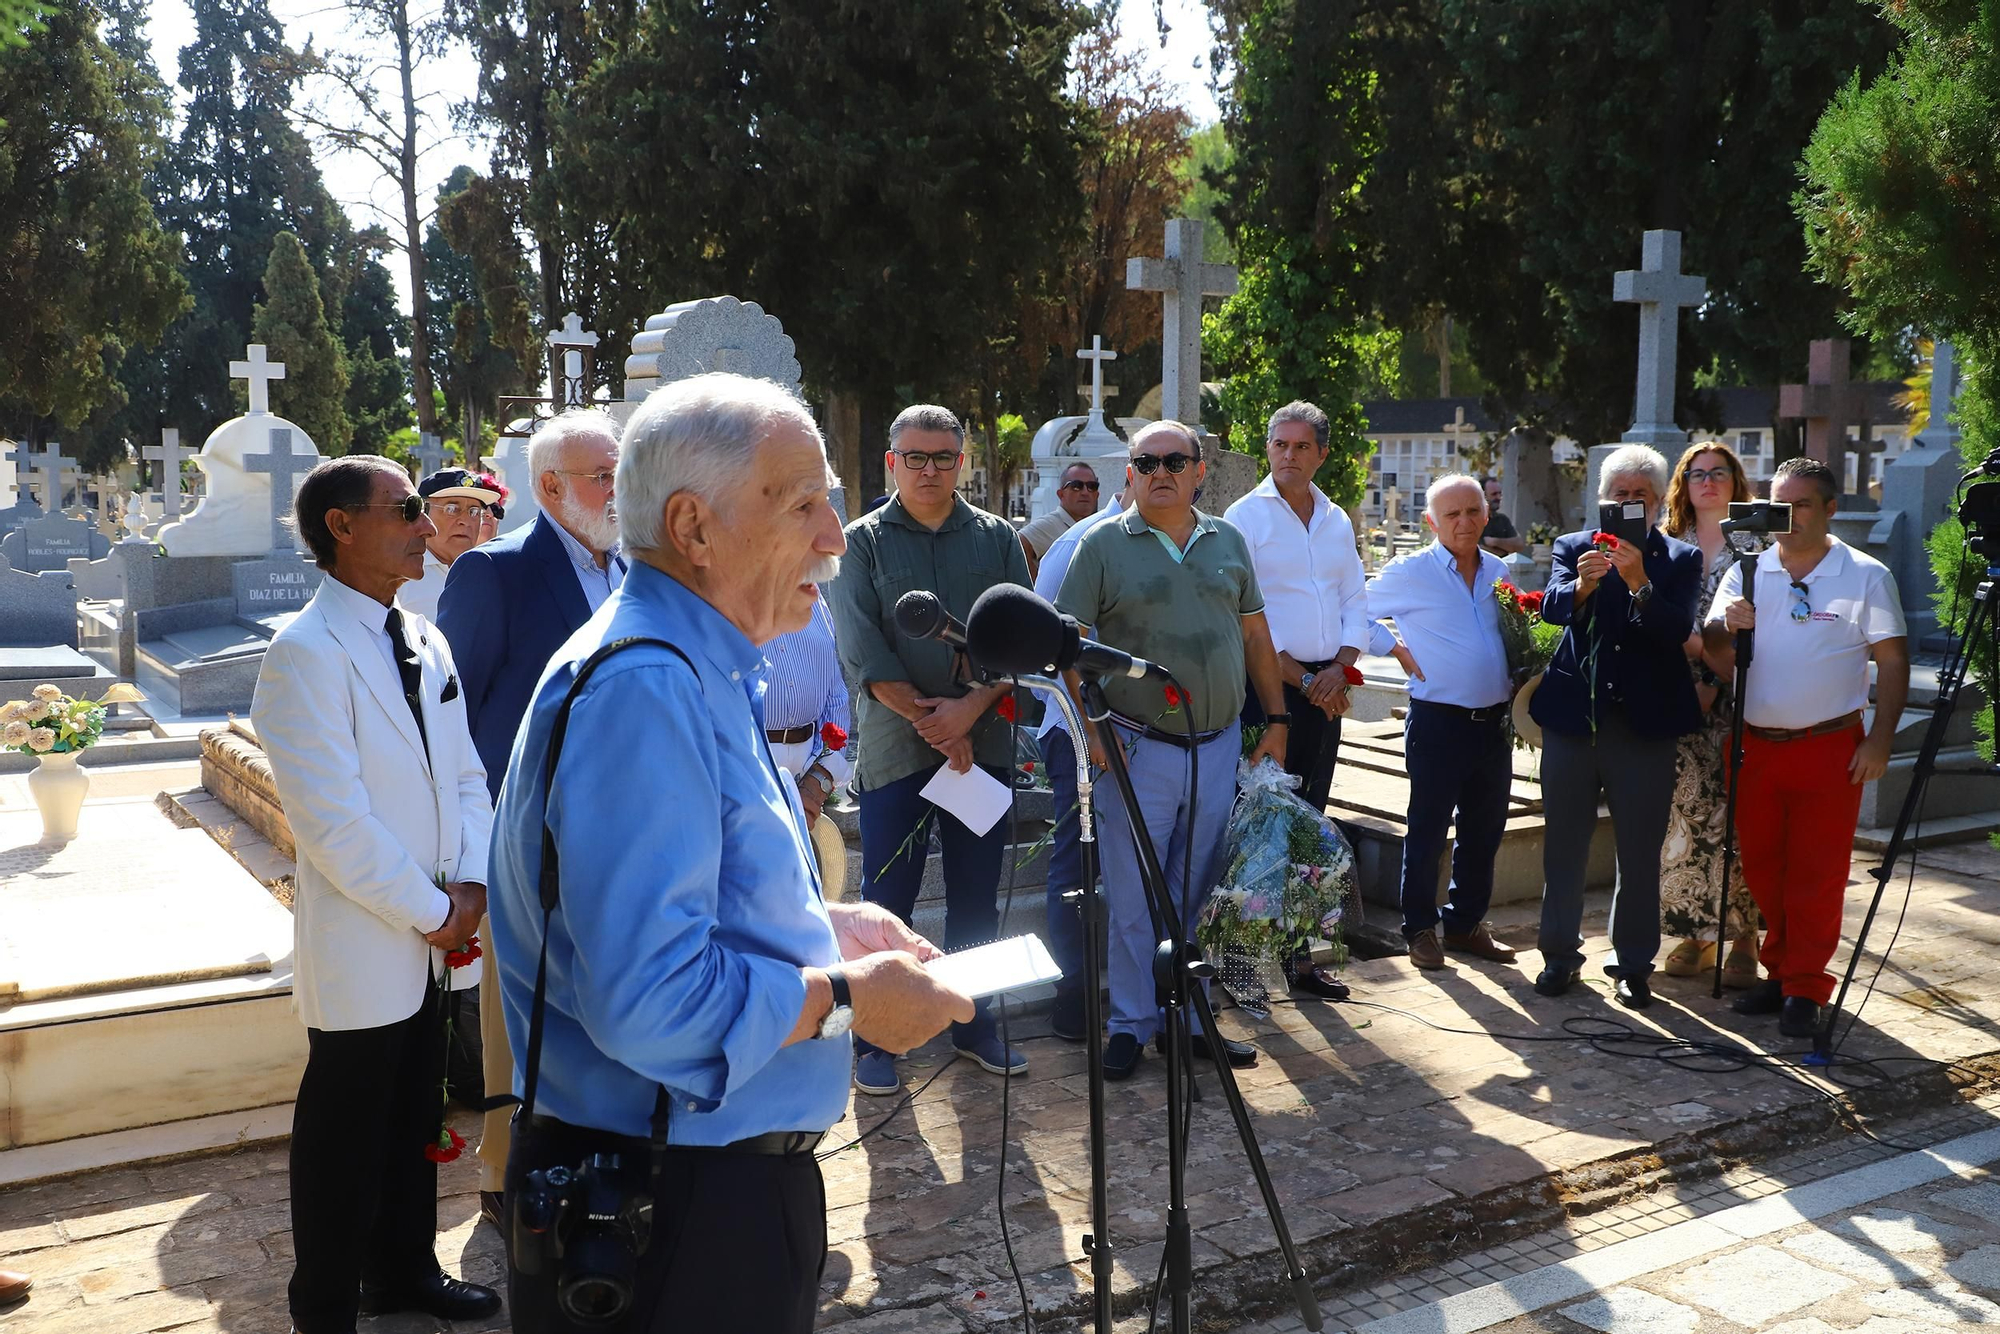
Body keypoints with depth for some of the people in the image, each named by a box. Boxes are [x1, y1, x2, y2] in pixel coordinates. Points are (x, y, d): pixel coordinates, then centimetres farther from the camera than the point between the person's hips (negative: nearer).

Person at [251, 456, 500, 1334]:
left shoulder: (424, 642, 8)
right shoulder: (305, 653, -17)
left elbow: (464, 774, 9)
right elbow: (332, 821, -21)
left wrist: (470, 883, -5)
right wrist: (432, 911, -15)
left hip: (432, 936, 7)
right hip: (360, 946, -7)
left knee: (413, 1116, 20)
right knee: (347, 1135, 7)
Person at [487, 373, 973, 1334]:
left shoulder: (699, 670, 10)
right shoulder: (643, 687, -25)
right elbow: (652, 1001, -34)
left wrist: (820, 929, 8)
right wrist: (847, 998, -19)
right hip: (668, 1212, -10)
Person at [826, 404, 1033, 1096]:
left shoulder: (997, 537, 9)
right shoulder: (863, 541, 2)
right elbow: (863, 651, -7)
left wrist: (969, 708, -13)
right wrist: (929, 720, -14)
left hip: (985, 746, 3)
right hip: (895, 749, -3)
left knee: (977, 898, 12)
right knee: (887, 903, 2)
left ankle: (975, 1024, 26)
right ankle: (874, 1039, 13)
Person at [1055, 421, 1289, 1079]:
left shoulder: (1228, 541, 11)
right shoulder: (1102, 545, -2)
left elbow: (1255, 634, 15)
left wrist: (1276, 718, 11)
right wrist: (1092, 726, -14)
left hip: (1219, 746, 4)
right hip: (1137, 749, -4)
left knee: (1201, 894, 12)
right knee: (1133, 898, 3)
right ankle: (1131, 1024, 16)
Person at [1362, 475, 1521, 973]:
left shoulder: (1500, 572, 10)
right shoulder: (1410, 572, -6)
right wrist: (1397, 649, -6)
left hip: (1495, 722, 5)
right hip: (1438, 721, -5)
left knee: (1484, 830, 13)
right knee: (1427, 829, 3)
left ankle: (1466, 923, 27)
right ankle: (1420, 928, 16)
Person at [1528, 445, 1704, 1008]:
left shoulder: (1681, 560, 5)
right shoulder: (1573, 547, 7)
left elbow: (1678, 631, -11)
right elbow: (1552, 607, -11)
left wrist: (1639, 584, -27)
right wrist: (1581, 585, -32)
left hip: (1645, 723, -1)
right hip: (1573, 716, 1)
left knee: (1641, 851, 4)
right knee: (1564, 844, 8)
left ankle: (1635, 963, 17)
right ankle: (1561, 954, 21)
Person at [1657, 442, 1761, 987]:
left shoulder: (1754, 546, 4)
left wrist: (1716, 679, -10)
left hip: (1736, 701, -2)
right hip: (1681, 699, 2)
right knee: (1685, 814, 1)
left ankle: (1742, 940, 5)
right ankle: (1695, 932, 10)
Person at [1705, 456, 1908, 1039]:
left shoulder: (1866, 576, -1)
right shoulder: (1746, 572, 7)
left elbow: (1892, 662, -2)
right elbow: (1717, 661, 5)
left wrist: (1880, 740, -10)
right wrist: (1728, 627, -17)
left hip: (1828, 749, -3)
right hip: (1754, 744, 3)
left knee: (1816, 875, 0)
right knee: (1762, 870, 11)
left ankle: (1804, 989, 11)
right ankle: (1778, 972, 25)